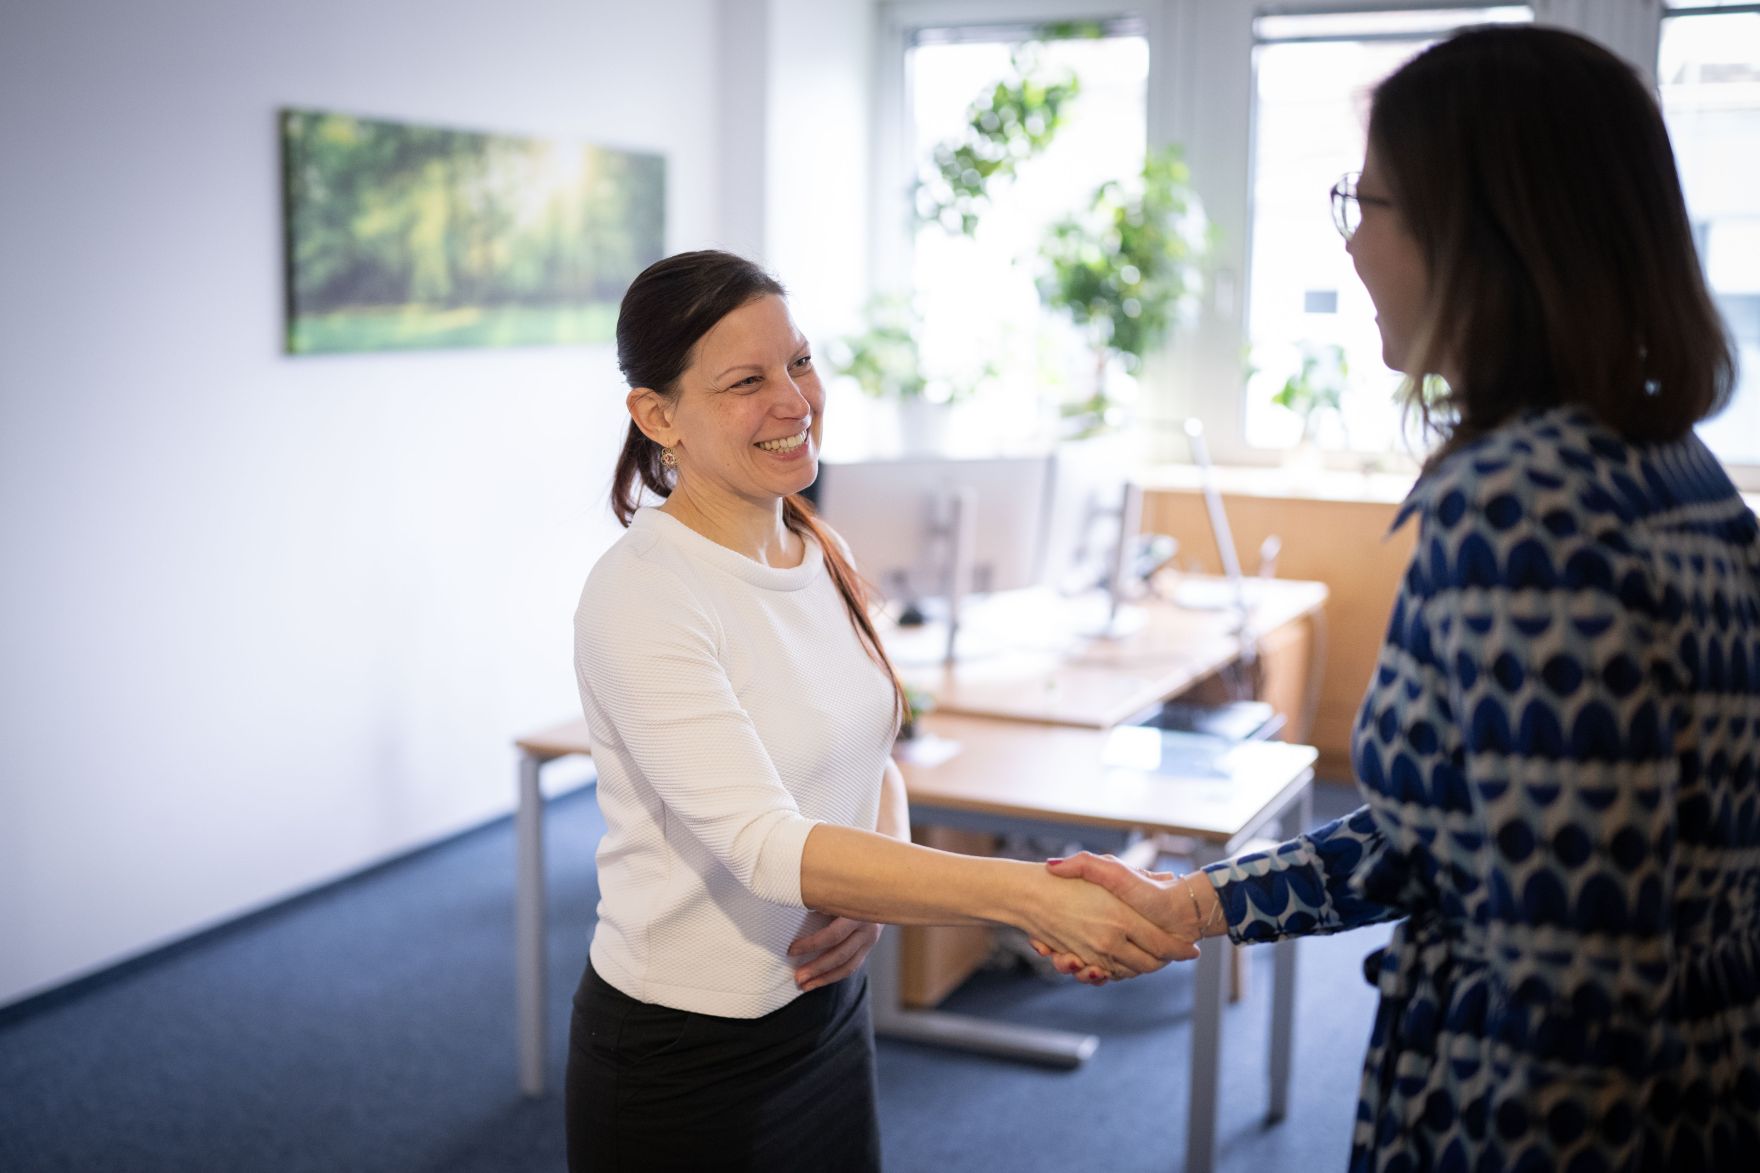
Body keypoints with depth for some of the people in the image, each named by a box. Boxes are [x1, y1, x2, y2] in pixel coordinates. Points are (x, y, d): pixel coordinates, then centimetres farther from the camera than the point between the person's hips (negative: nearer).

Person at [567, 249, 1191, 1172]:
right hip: (682, 1056, -6)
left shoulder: (819, 552, 2)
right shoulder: (640, 594, -21)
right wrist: (1029, 897, -36)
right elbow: (766, 844, -29)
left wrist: (875, 893, -9)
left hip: (827, 1013, 6)